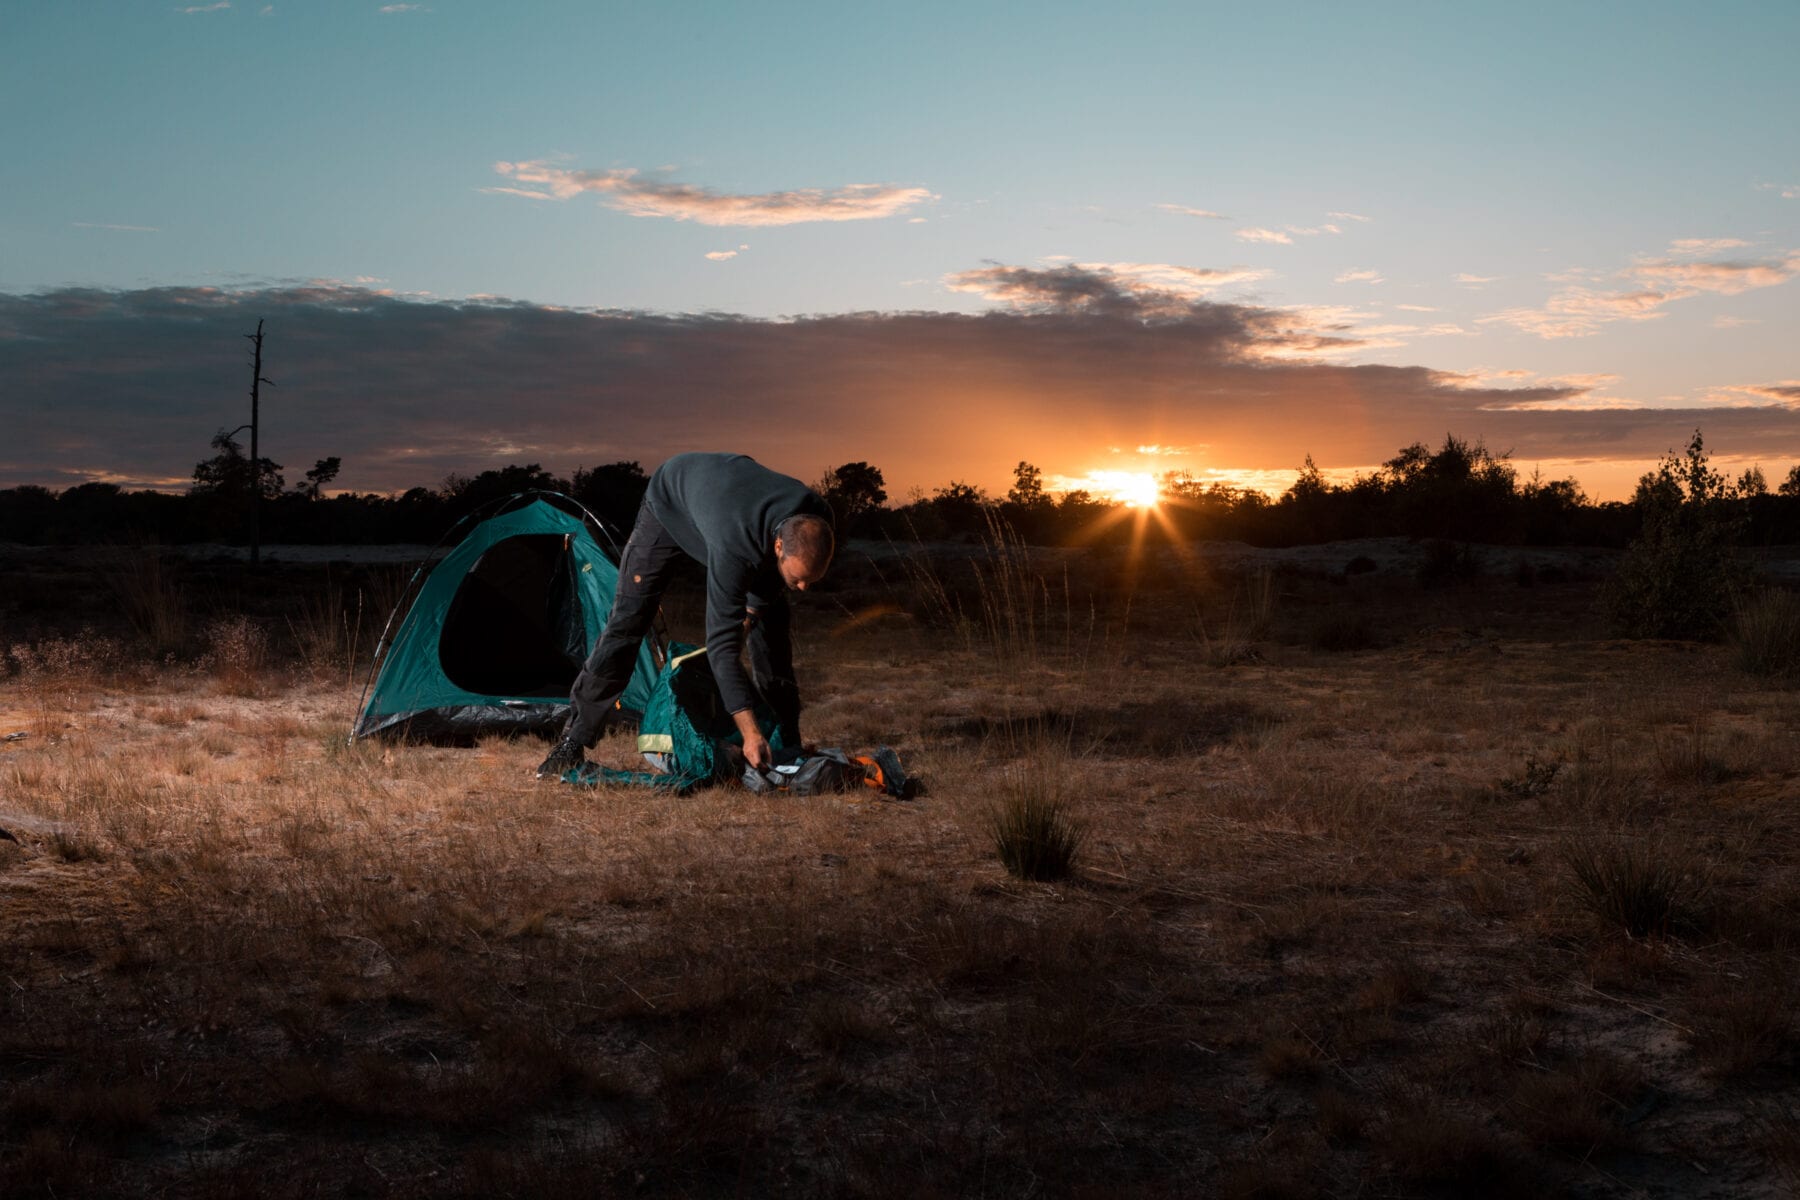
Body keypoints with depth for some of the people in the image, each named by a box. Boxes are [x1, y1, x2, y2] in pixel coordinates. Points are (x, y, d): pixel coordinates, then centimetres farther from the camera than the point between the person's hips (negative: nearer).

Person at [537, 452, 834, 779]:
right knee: (627, 621, -10)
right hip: (670, 504, -5)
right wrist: (749, 732, -50)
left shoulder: (817, 521, -32)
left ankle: (788, 742, 7)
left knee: (772, 620, -4)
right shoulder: (734, 546, -49)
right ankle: (573, 742, -3)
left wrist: (750, 616, -8)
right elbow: (721, 641, -46)